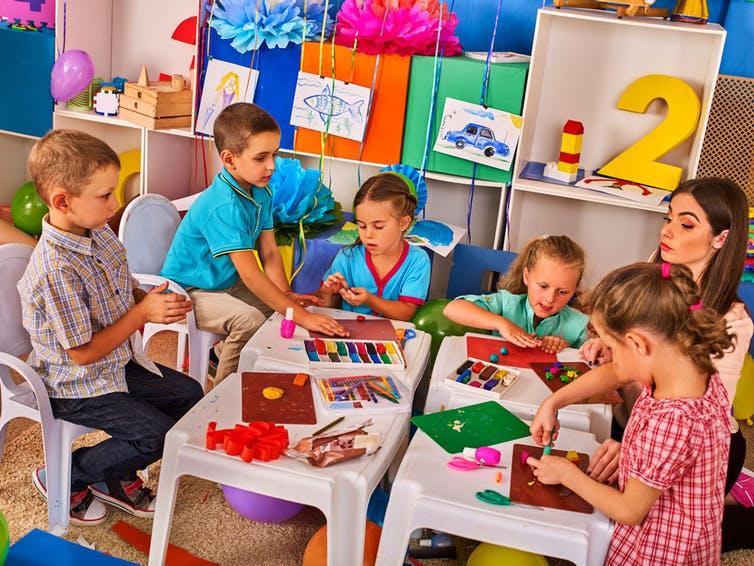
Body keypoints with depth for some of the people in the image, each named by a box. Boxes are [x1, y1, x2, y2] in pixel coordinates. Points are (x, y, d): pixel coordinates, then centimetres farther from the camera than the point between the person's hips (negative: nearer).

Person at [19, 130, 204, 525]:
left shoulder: (99, 233, -4)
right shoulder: (57, 270, -32)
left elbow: (125, 291, 11)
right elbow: (83, 353, -25)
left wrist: (157, 302, -12)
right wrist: (144, 312, -24)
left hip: (118, 363, 9)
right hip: (75, 385, -9)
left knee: (189, 395, 11)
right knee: (158, 434, -15)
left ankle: (116, 478, 25)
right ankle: (63, 479, 10)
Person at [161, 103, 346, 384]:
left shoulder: (261, 193, -3)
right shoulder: (224, 206, -31)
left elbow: (269, 252, 0)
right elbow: (250, 274, -35)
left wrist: (286, 294, -17)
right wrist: (301, 316, -38)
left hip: (226, 284, 9)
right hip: (189, 291, -9)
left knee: (281, 305, -4)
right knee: (249, 319, -31)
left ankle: (228, 350, 14)